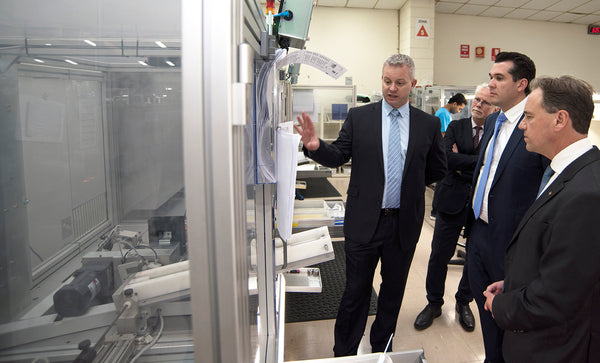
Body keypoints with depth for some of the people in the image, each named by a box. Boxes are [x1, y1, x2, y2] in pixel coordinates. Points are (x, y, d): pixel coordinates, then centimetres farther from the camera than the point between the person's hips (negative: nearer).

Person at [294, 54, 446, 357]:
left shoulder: (429, 124, 1)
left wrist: (409, 181, 4)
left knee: (393, 290, 18)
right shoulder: (358, 117, -2)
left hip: (404, 223, 2)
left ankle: (381, 349, 40)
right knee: (355, 291, 8)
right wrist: (315, 147, -21)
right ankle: (344, 353, 29)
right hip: (364, 221, -2)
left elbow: (437, 171, 9)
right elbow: (338, 156, -2)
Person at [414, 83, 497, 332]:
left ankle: (463, 302, 37)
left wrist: (461, 163, -11)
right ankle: (434, 304, 27)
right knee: (439, 256, 7)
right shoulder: (456, 127, 4)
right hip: (452, 200, 1)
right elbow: (445, 157, -12)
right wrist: (477, 161, -16)